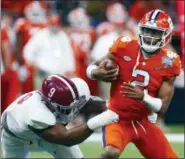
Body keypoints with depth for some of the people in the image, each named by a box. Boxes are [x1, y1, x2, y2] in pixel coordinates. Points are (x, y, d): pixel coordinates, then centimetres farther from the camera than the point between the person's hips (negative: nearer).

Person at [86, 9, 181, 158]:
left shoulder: (168, 62, -6)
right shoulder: (124, 47, -10)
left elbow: (162, 106, -8)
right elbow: (93, 67, 2)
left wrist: (143, 97, -29)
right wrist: (96, 73, -23)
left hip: (143, 122, 4)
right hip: (118, 118, -4)